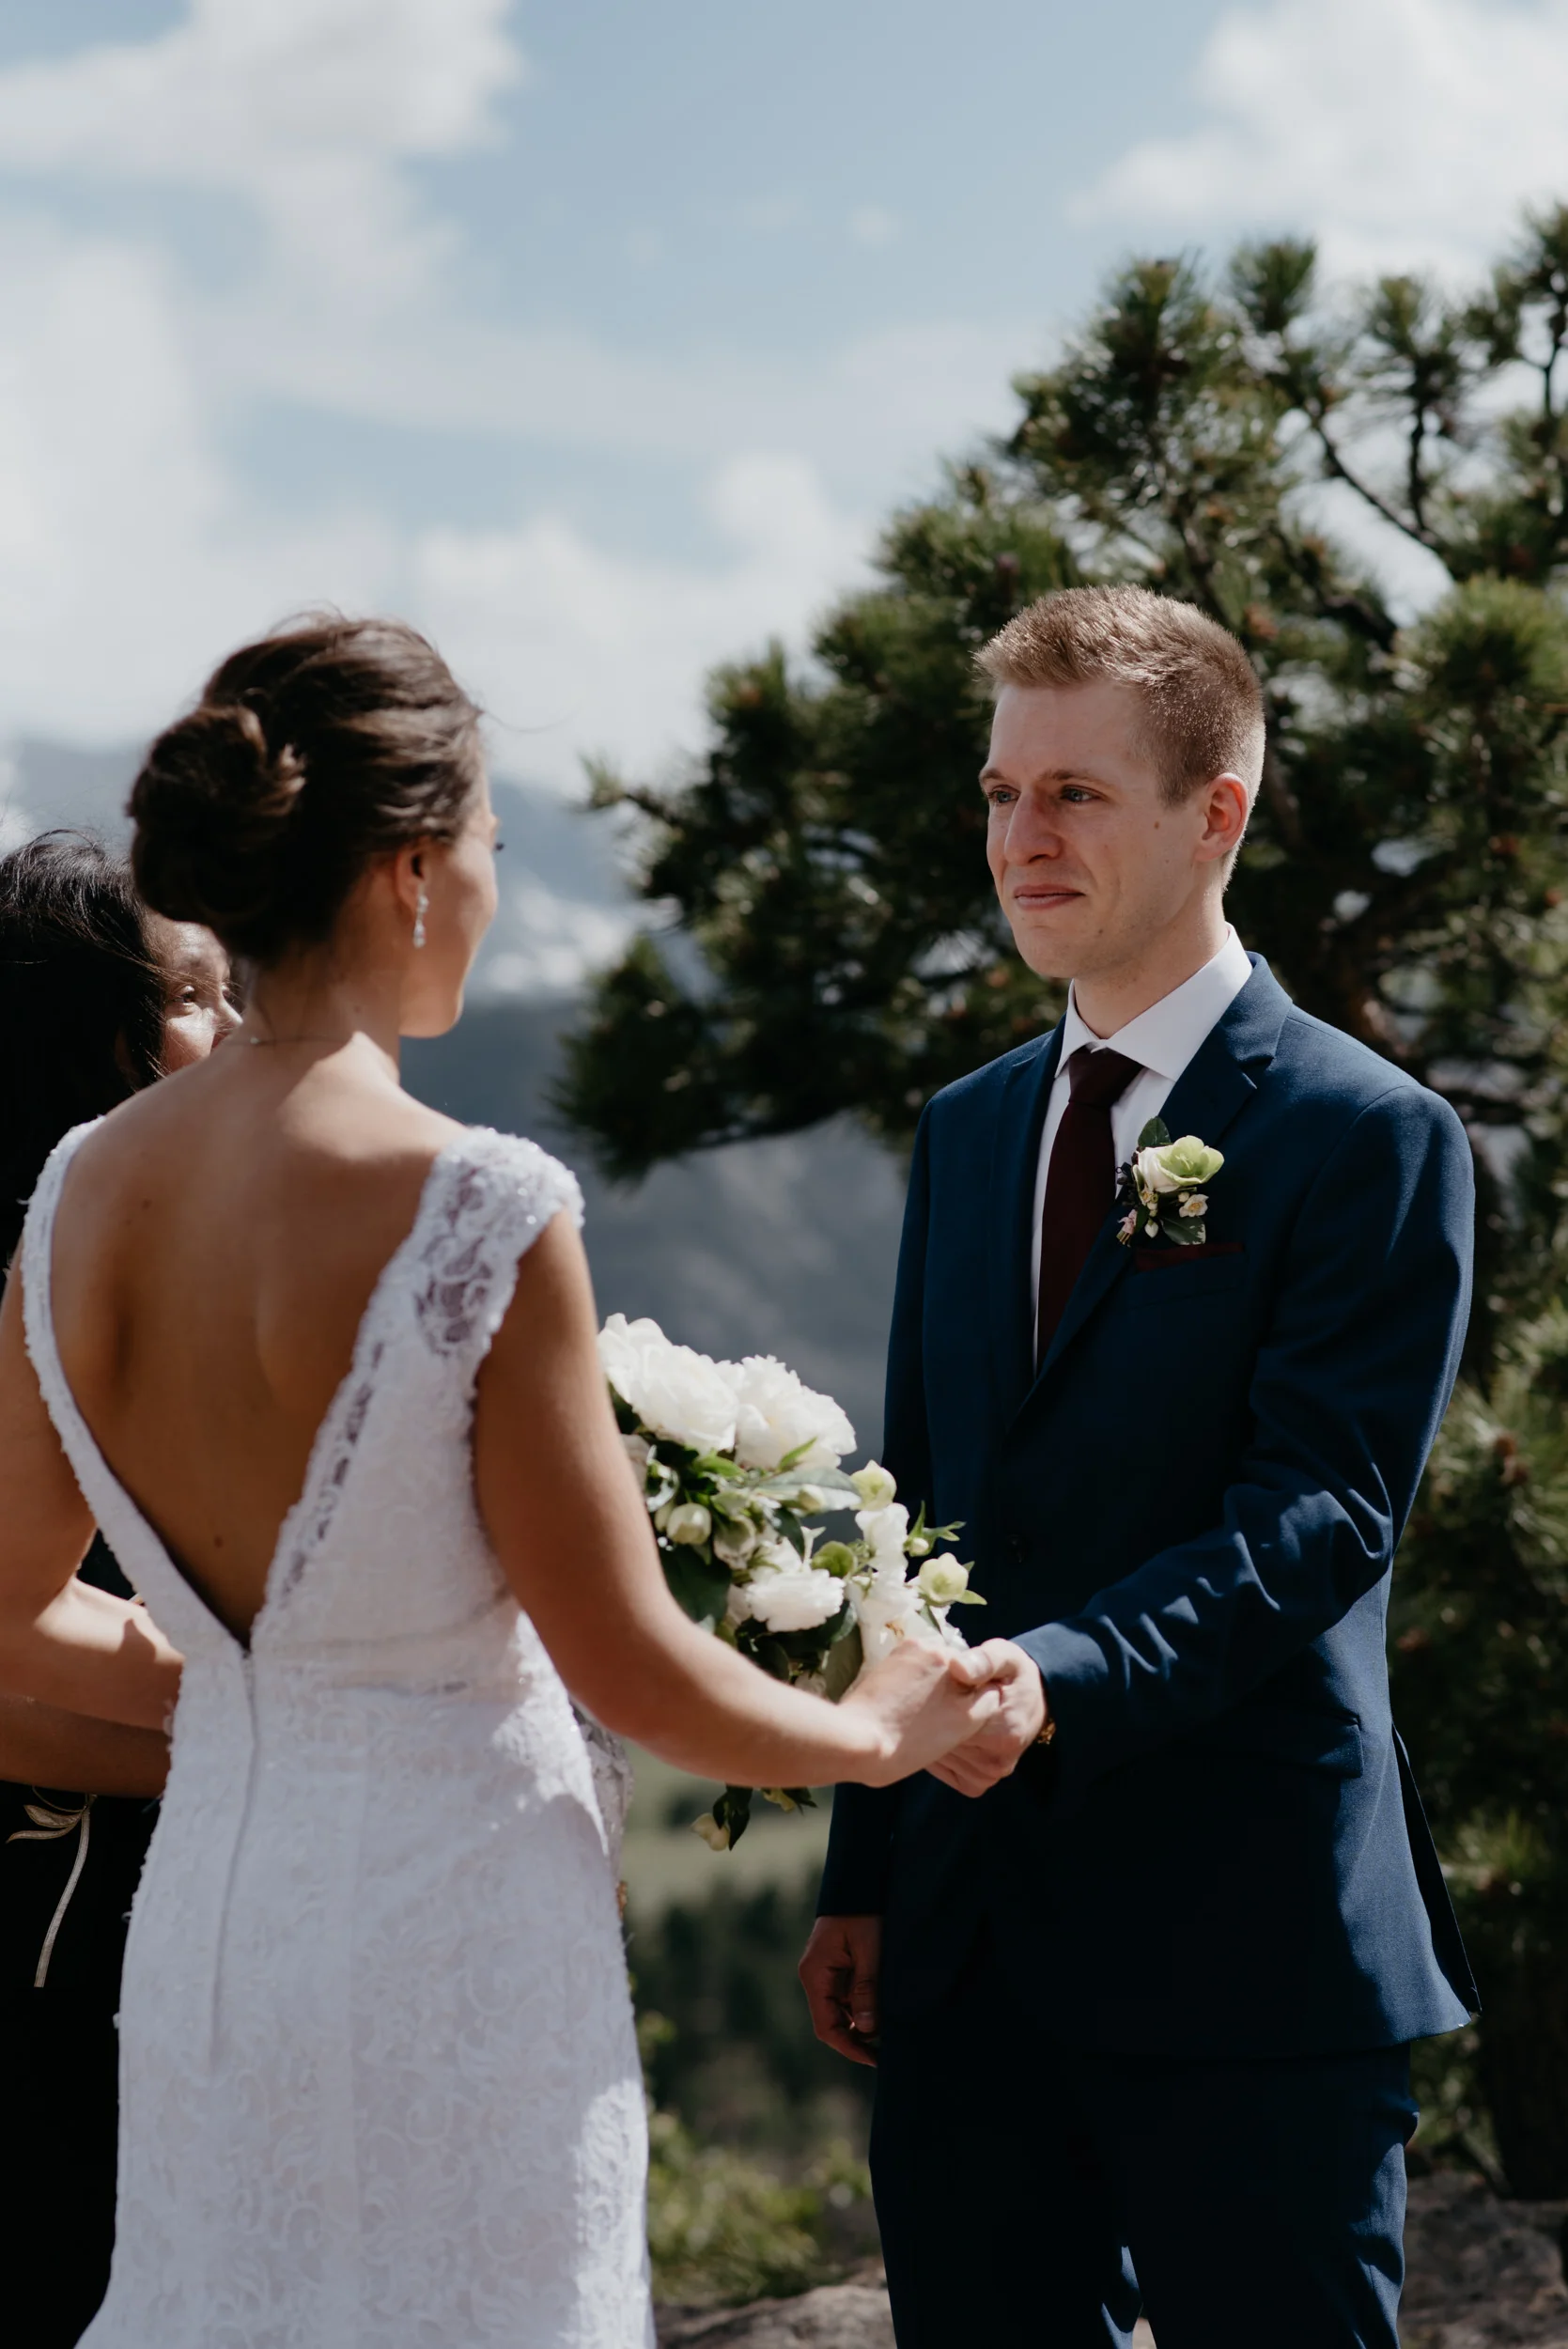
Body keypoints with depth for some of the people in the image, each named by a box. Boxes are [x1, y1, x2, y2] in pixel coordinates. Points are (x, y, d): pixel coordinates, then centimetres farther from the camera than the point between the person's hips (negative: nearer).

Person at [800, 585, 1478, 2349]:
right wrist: (862, 1879, 14)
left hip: (1243, 1951, -6)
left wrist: (1061, 1674, -31)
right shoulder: (968, 1131, 15)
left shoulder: (1371, 1139, -6)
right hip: (969, 1939, 6)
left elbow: (1322, 1509, -16)